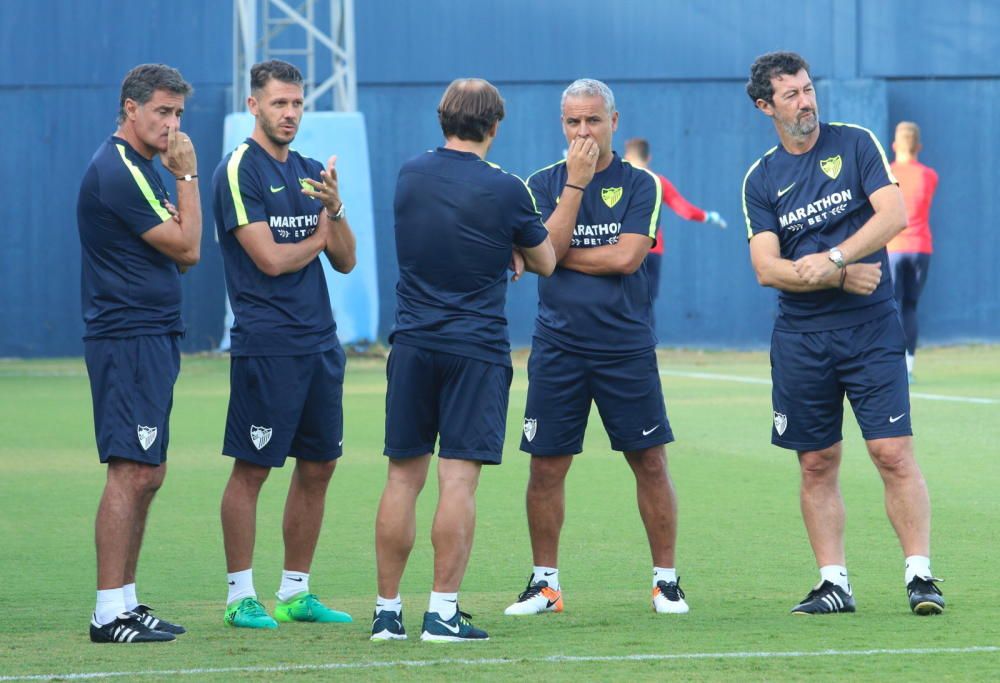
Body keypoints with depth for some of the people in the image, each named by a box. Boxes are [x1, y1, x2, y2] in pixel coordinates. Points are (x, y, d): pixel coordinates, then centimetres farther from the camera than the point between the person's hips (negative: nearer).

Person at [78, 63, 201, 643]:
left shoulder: (142, 167, 18)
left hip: (153, 339, 11)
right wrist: (187, 175, -8)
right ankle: (110, 613, -13)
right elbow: (188, 249, -14)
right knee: (131, 473, -12)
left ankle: (125, 601, 17)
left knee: (147, 475, 12)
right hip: (129, 339, -11)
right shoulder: (118, 172, -15)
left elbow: (181, 255, 17)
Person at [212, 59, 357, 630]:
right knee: (251, 469, -4)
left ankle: (296, 592, 17)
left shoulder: (310, 172, 14)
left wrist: (335, 207, -7)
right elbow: (270, 259, -15)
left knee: (318, 466, 9)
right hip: (266, 343, -7)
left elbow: (345, 260, 10)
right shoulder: (239, 171, -8)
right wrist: (317, 239, 2)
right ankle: (241, 596, 1)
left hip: (321, 341, 7)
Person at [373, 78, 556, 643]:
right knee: (459, 479, -5)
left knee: (403, 478, 7)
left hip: (413, 345, 4)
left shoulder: (411, 176, 5)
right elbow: (545, 262, 8)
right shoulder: (504, 189, -8)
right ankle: (443, 612, -8)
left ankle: (387, 611, 9)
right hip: (477, 349, -4)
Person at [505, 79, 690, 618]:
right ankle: (544, 582, 14)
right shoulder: (544, 184, 7)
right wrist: (576, 183, -11)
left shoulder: (640, 184, 2)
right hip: (558, 346, 1)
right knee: (547, 466, 2)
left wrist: (561, 254, -4)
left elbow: (626, 256, -10)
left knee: (650, 462, -1)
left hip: (626, 346, -1)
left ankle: (666, 579, 9)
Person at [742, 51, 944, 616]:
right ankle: (834, 583, 9)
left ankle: (921, 575, -7)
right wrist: (842, 277, -13)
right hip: (800, 339, 2)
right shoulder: (761, 179, 7)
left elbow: (895, 214, -8)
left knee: (894, 453, -10)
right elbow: (767, 268, -1)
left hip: (871, 328, -2)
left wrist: (831, 259, -17)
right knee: (817, 464, 3)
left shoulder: (856, 144, 3)